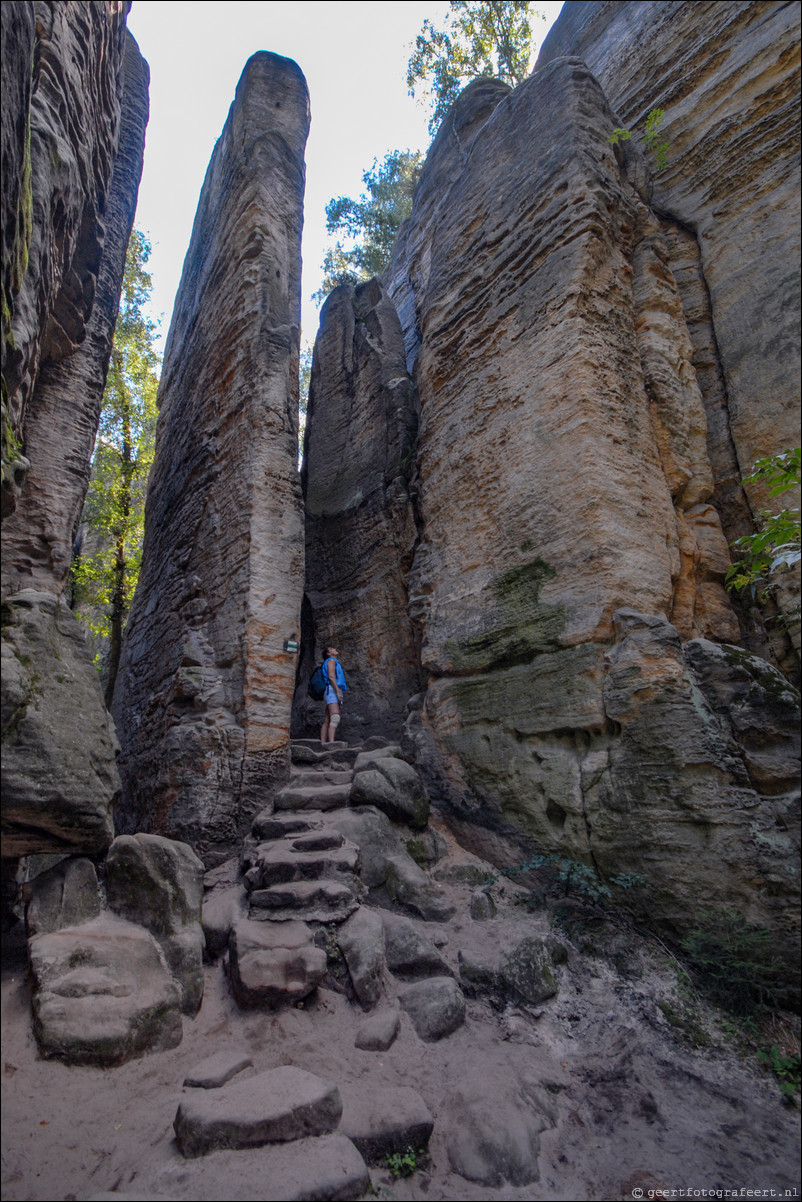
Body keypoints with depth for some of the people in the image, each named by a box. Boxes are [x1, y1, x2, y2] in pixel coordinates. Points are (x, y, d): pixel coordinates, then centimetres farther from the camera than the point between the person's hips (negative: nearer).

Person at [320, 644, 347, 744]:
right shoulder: (331, 660, 4)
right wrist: (338, 692, -19)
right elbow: (331, 676, -11)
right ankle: (331, 743, -38)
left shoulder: (336, 662, 31)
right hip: (332, 691, -10)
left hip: (335, 692, 10)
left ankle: (323, 744, -6)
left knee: (327, 721, 0)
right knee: (335, 718, -25)